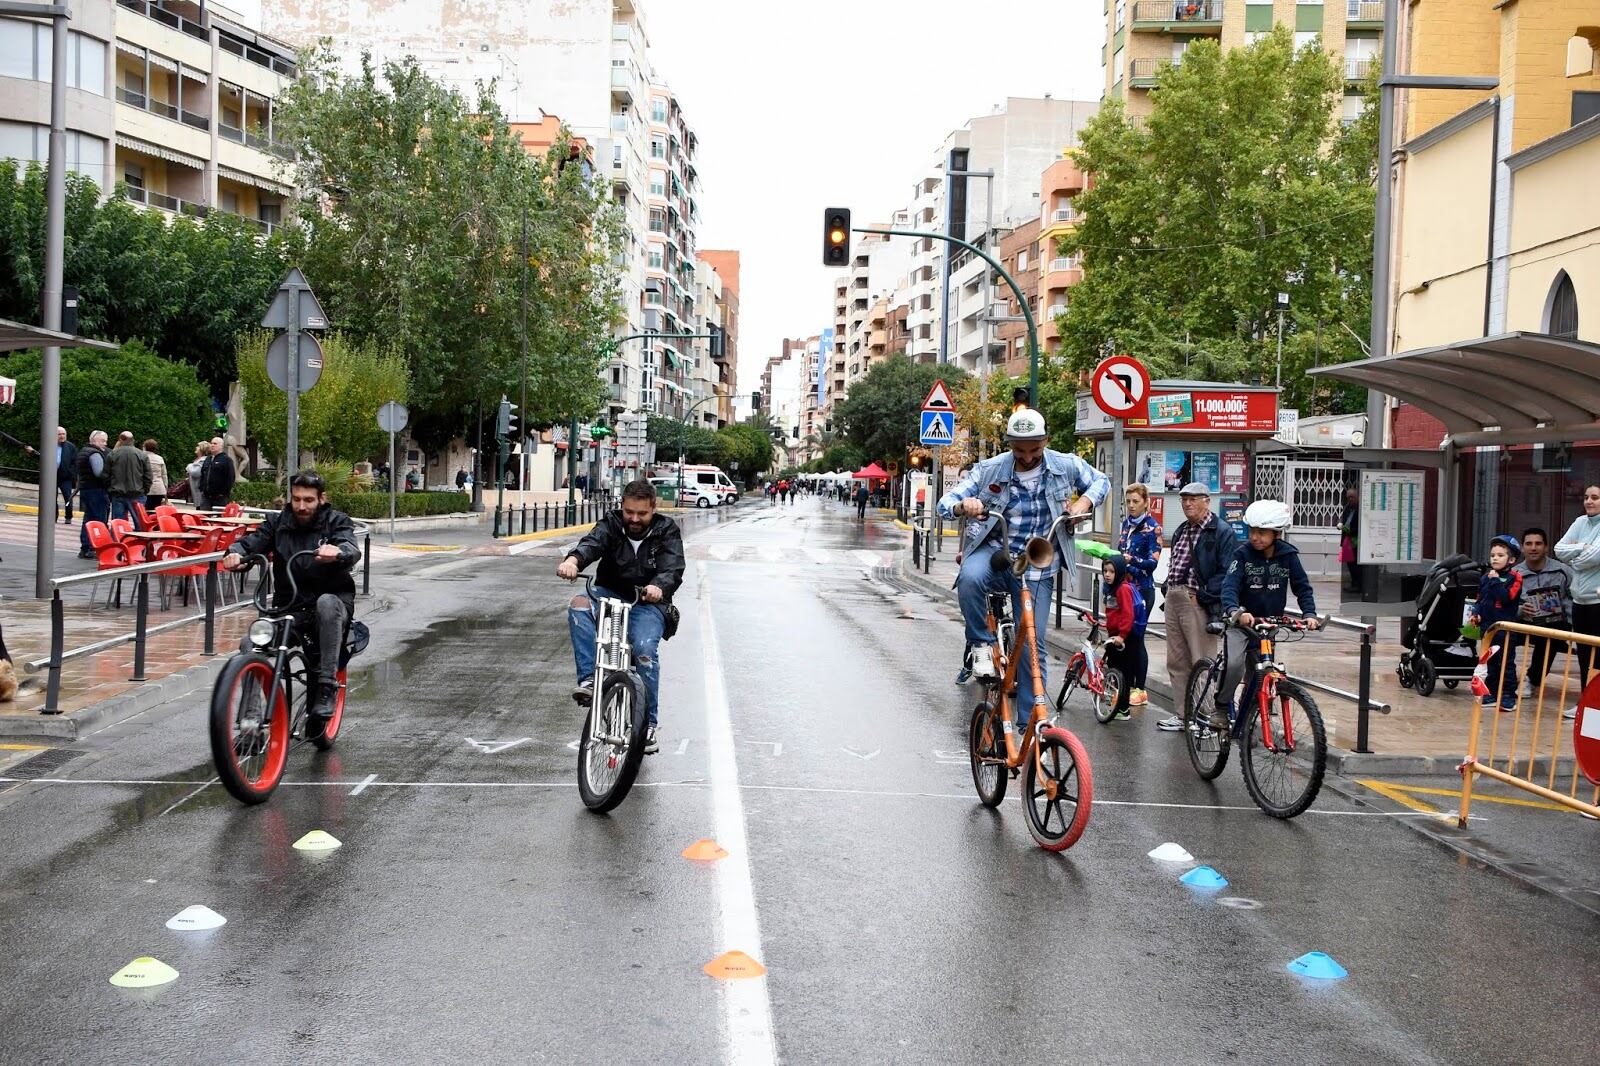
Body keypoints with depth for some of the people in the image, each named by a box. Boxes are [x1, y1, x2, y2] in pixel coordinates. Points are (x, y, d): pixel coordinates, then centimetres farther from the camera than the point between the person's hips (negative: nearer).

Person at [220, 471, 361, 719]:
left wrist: (338, 552, -46)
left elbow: (352, 549, -21)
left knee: (326, 603, -39)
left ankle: (327, 686, -32)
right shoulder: (278, 523, 9)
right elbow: (253, 540, -6)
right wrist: (235, 553, -31)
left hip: (333, 602, -3)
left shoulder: (336, 522, 0)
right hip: (288, 608, 3)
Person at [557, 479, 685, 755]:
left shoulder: (667, 532, -2)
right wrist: (573, 559, -46)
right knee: (579, 605, -30)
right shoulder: (611, 524, 1)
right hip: (610, 596, 2)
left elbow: (673, 568, -19)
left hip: (648, 604, -2)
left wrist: (659, 587, -43)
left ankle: (648, 724, -16)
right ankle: (588, 679, -32)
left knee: (645, 648, -30)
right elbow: (592, 542, -21)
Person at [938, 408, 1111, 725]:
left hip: (1036, 567, 1)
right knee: (970, 577, -38)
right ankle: (981, 644, -15)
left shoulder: (1066, 466, -2)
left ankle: (1031, 722, 7)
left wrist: (1084, 502, -7)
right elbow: (946, 502, -6)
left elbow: (1101, 481, 16)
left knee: (1033, 643, -3)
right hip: (994, 550, -1)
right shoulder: (989, 470, -6)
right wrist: (962, 505, -31)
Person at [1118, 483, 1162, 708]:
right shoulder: (1127, 523, 13)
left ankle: (1140, 690, 3)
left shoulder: (1152, 527, -7)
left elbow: (1152, 561, -14)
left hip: (1142, 590, -6)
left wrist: (1132, 560, -30)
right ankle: (1127, 685, 15)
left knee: (1136, 638, -4)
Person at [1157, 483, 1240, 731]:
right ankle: (1182, 714, 19)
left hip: (1197, 602, -8)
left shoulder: (1222, 532, -7)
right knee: (1176, 662, 11)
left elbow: (1227, 572, -15)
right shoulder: (1181, 531, 20)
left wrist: (1202, 595, -18)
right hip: (1173, 599, 9)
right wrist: (1168, 589, 14)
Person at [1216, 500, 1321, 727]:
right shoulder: (1242, 554, -14)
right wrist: (1236, 612, -44)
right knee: (1234, 663, -24)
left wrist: (1310, 614, -19)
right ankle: (1220, 706, -2)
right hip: (1240, 621, -3)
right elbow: (1229, 586, -25)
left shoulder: (1288, 555, -6)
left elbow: (1302, 587, -1)